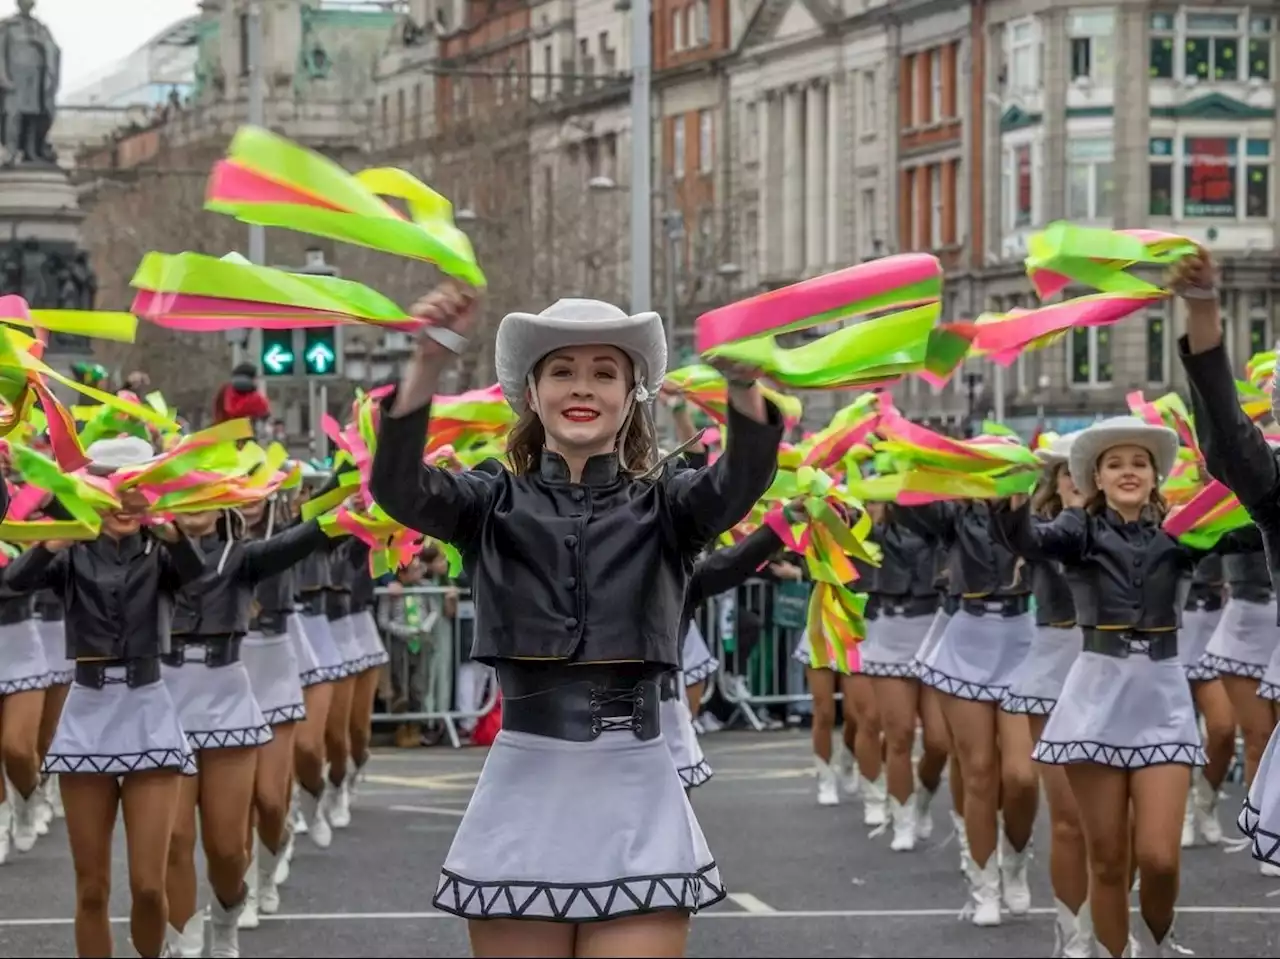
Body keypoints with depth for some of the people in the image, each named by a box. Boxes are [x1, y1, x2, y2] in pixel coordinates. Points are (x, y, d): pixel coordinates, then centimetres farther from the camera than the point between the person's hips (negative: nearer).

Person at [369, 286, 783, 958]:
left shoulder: (666, 504, 6)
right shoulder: (493, 502, 7)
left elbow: (742, 482, -16)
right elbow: (398, 489, -14)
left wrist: (742, 381, -38)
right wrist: (428, 363, -31)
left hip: (634, 797, 0)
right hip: (524, 793, 0)